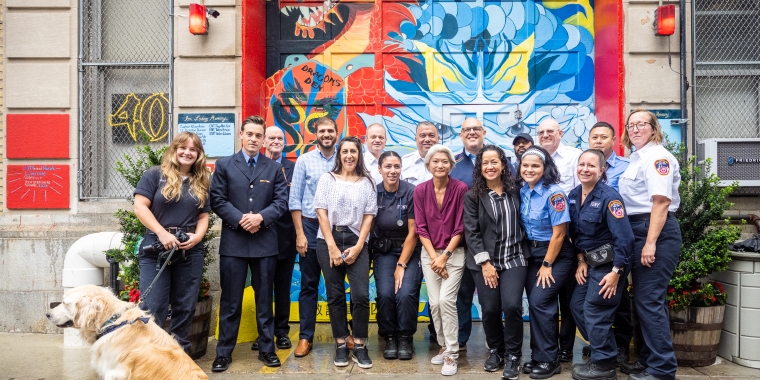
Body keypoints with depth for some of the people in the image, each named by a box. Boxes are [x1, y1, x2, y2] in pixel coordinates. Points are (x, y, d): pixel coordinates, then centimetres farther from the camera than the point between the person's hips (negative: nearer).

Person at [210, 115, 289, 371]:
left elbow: (282, 201, 1)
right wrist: (239, 219, -15)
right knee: (230, 300, 5)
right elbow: (217, 200, -2)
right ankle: (224, 352, 17)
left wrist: (261, 217, -15)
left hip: (265, 242, 1)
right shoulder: (224, 165, 6)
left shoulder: (274, 168, 9)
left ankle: (267, 349, 21)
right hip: (233, 241, -1)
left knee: (264, 299, 10)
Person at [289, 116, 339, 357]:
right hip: (311, 226, -1)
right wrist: (300, 234, -7)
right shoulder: (304, 160, 0)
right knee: (309, 285, 7)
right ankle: (305, 337, 15)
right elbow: (294, 200, -2)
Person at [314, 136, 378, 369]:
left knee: (361, 295, -8)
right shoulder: (327, 179, 6)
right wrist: (332, 247, -8)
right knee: (335, 295, 5)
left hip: (356, 242, 0)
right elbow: (321, 213, 0)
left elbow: (368, 217, 4)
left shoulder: (367, 183, 8)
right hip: (328, 241, 0)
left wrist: (358, 247, -7)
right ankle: (341, 345, 16)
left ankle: (360, 346, 7)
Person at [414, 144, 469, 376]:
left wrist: (444, 255, -12)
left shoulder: (461, 188, -10)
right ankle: (444, 347, 23)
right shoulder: (420, 190, -3)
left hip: (454, 253, -3)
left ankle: (452, 353, 1)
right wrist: (434, 256, -9)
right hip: (429, 253, 3)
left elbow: (460, 227, -9)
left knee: (446, 300, -12)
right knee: (434, 303, 4)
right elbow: (421, 228, -2)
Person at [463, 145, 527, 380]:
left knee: (512, 306, -13)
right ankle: (495, 351, 27)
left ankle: (513, 355, 9)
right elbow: (471, 232, -6)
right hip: (485, 262, 0)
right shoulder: (472, 196, -1)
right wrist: (485, 263, -11)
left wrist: (523, 248, 3)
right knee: (490, 309, 0)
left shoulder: (515, 192, 5)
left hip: (514, 260, 1)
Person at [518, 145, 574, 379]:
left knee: (539, 302, -11)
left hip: (557, 255, -6)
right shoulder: (522, 192, 0)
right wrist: (537, 262, 8)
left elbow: (558, 234, -17)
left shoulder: (554, 193, -19)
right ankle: (538, 356, 18)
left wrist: (547, 265, -11)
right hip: (531, 254, 6)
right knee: (535, 304, 5)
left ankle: (549, 359, 4)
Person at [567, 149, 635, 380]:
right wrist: (581, 261, 4)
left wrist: (616, 272, -23)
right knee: (576, 306, 11)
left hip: (609, 263, -8)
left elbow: (624, 237, -23)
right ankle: (602, 348, 30)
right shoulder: (573, 196, 3)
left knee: (595, 310, -4)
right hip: (590, 261, 8)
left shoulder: (608, 197, -20)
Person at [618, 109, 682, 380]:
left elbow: (661, 201, -19)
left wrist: (650, 243, -24)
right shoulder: (636, 158, 18)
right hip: (639, 231, 10)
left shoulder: (657, 156, -10)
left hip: (656, 232, -10)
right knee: (644, 299, 15)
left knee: (649, 300, -8)